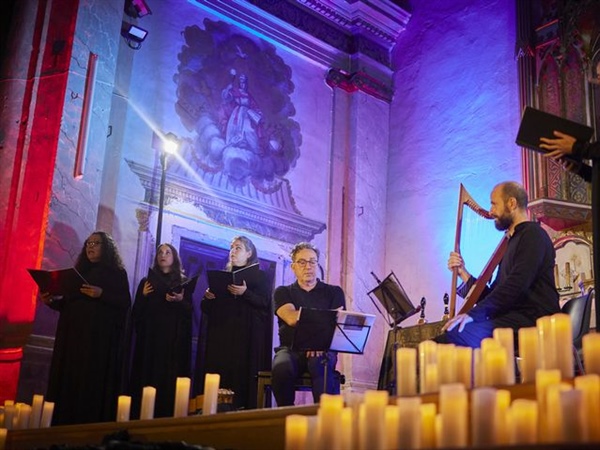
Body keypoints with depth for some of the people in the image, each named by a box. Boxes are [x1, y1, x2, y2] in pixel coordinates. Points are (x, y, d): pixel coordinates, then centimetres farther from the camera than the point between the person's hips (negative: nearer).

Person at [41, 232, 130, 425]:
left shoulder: (117, 272, 4)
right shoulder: (80, 271, 21)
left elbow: (125, 303, -7)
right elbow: (68, 303, 19)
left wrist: (101, 294, -20)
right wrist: (52, 301, 0)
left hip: (100, 336, -6)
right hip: (73, 334, 6)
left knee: (93, 381, -11)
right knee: (68, 380, 0)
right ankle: (64, 423, 1)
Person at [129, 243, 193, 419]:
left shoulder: (183, 282, 9)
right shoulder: (147, 281, 15)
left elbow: (190, 311, 2)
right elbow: (136, 312, 11)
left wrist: (180, 301, -16)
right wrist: (143, 296, -5)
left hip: (174, 338, -2)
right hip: (149, 336, 2)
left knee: (170, 377, -8)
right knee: (147, 376, -4)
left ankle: (168, 416, -7)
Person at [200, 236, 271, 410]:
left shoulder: (260, 276, 9)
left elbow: (264, 302, -6)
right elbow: (205, 309, 17)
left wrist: (245, 293, -21)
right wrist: (207, 298, -5)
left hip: (247, 336, -4)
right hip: (220, 334, 4)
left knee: (242, 374, -12)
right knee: (219, 374, -5)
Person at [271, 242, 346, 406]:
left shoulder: (334, 292, 14)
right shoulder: (282, 292, 14)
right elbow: (291, 318, -7)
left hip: (323, 350, 0)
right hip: (291, 348, 1)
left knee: (320, 363, -37)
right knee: (281, 368, -34)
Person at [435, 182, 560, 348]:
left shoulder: (533, 234, -3)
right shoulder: (513, 241, 25)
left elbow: (516, 285, -19)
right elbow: (493, 295, 25)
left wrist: (474, 314, -25)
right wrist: (463, 273, 16)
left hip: (532, 321, -9)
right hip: (513, 319, 9)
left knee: (456, 334, -31)